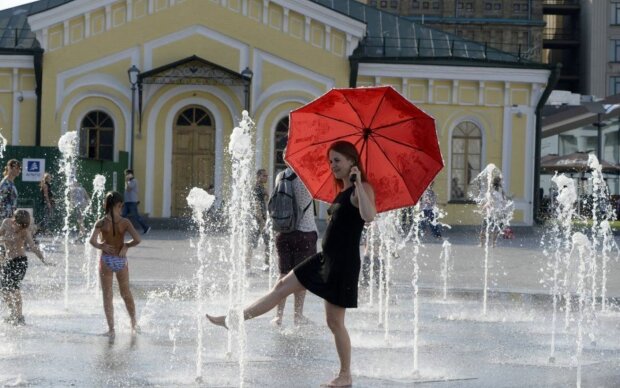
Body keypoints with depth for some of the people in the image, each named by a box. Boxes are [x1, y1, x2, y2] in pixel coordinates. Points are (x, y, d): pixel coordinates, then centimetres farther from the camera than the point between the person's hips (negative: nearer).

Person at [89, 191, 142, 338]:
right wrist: (126, 245, 0)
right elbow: (137, 239, -16)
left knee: (107, 296, 7)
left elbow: (92, 240, -21)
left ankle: (111, 329, 2)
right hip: (121, 260, 1)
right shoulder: (125, 222, -9)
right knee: (126, 293, 20)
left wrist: (102, 246, -3)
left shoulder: (101, 223, -10)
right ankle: (134, 324, 34)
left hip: (106, 260, -1)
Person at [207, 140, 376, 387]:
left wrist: (357, 183, -34)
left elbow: (369, 216, -34)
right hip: (325, 258, 9)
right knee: (283, 286, 12)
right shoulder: (342, 191, 13)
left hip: (344, 263, -9)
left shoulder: (362, 189, -13)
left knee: (334, 321, -3)